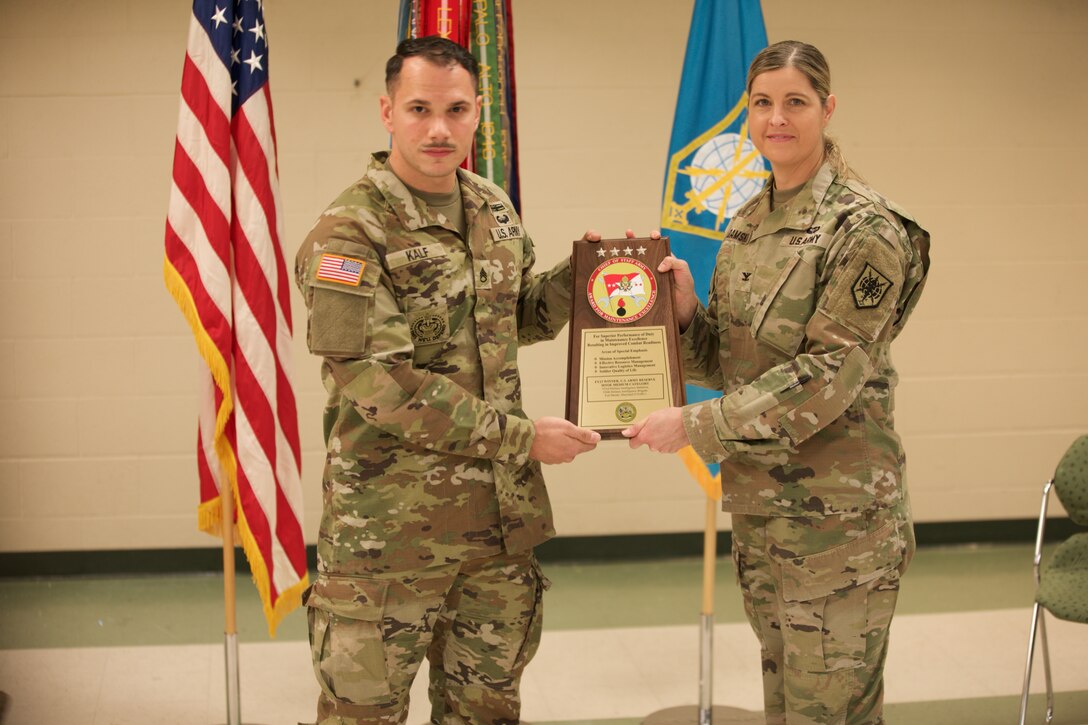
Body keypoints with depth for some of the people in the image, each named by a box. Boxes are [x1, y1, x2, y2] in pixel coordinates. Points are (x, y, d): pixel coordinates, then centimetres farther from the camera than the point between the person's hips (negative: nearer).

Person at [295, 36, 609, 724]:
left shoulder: (494, 208, 8)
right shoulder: (350, 232, -14)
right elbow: (381, 386, -20)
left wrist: (579, 274, 2)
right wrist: (524, 436, -18)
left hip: (501, 514, 6)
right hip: (390, 528, -6)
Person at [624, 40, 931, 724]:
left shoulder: (865, 228, -13)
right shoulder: (748, 222, 10)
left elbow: (827, 375, -19)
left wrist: (694, 424, -20)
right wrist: (687, 308, -7)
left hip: (836, 510, -7)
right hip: (757, 500, 7)